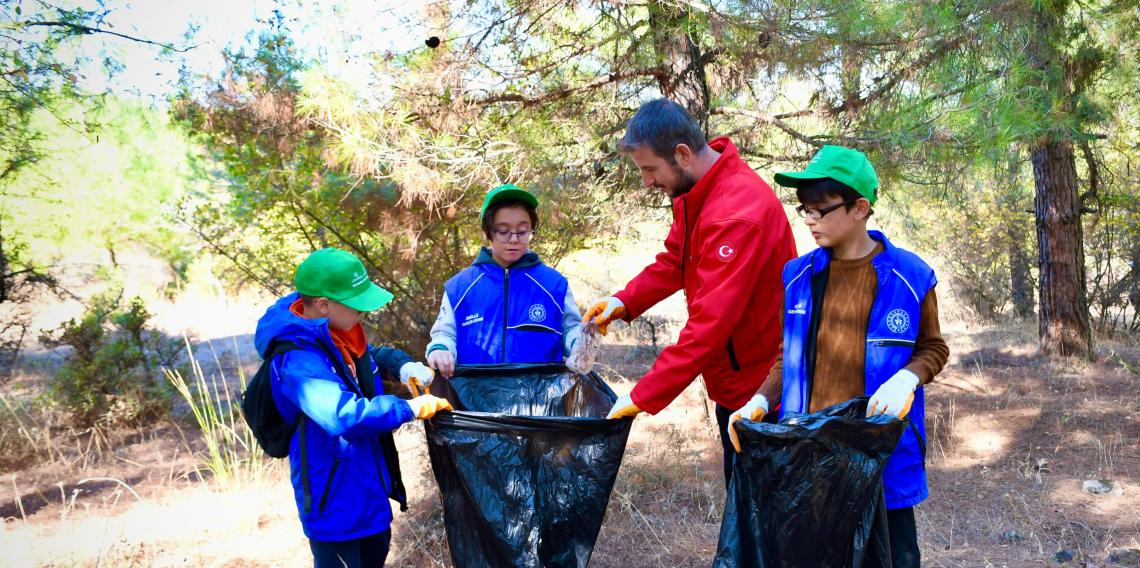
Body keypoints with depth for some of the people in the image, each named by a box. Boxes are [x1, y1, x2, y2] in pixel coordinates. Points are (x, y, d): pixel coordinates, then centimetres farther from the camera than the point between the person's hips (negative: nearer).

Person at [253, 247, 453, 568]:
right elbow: (345, 414, -42)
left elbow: (373, 355, 18)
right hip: (334, 495, -9)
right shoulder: (298, 362, -30)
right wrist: (411, 408, -35)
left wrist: (404, 366, -3)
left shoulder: (338, 333, -2)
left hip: (366, 482, 9)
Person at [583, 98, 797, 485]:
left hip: (760, 387, -9)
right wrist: (624, 301, -5)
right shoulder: (695, 193, 0)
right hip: (732, 380, 9)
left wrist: (642, 398, -28)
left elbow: (710, 324, -31)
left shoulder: (738, 214, -29)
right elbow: (674, 260, 13)